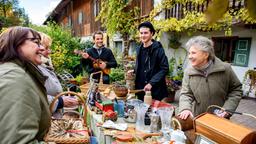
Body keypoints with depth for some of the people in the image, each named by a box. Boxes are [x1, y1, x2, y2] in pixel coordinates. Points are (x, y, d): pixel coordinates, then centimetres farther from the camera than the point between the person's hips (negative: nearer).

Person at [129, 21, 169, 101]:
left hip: (155, 90, -6)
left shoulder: (158, 49, -12)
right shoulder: (139, 49, 7)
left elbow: (164, 69, -15)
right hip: (141, 89, 6)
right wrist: (134, 71, 3)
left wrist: (151, 83, -21)